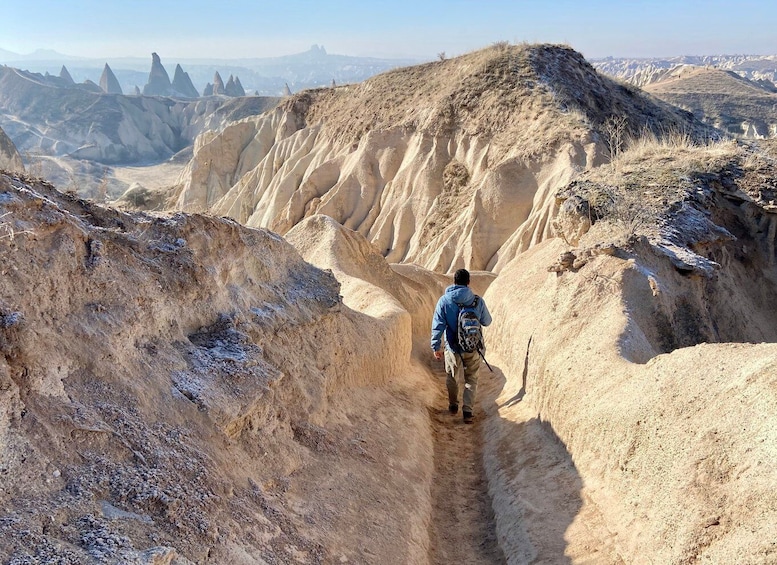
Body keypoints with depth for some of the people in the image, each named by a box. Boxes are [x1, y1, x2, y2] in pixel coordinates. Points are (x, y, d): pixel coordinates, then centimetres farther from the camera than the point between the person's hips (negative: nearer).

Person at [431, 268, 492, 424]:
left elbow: (438, 325, -11)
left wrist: (436, 347, -3)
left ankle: (453, 405, 38)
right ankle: (468, 411, 8)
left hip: (453, 348, 0)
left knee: (452, 378, 22)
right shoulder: (478, 301, -9)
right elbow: (487, 322, 5)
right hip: (473, 348, 0)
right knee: (471, 379, 15)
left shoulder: (444, 300, -11)